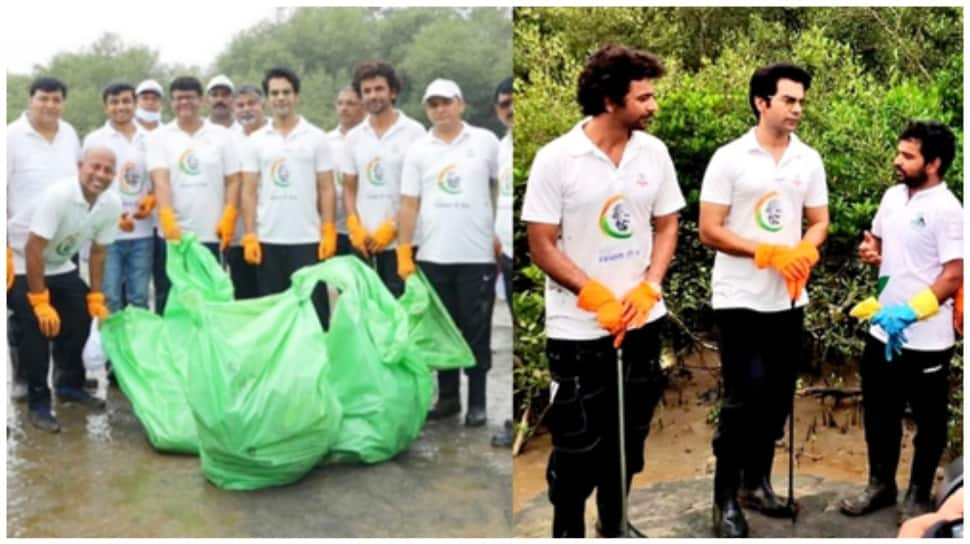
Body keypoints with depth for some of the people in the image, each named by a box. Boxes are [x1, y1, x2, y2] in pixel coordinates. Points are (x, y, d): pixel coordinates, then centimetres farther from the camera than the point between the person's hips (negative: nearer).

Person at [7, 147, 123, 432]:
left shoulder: (112, 204, -13)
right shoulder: (58, 195, -33)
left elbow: (98, 252, 0)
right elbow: (33, 249, -32)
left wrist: (96, 298, 0)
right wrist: (40, 303, -30)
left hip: (59, 266, 7)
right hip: (21, 264, -7)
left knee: (81, 317, 4)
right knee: (37, 326, -18)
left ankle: (70, 385, 26)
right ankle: (38, 403, -5)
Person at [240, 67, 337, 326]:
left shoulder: (316, 137, 3)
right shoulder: (256, 140, 7)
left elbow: (327, 190, 2)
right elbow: (249, 192, 5)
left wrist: (328, 232, -7)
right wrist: (249, 236, -3)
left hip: (307, 239, -2)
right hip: (268, 240, 2)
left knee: (313, 308, 1)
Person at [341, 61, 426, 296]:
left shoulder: (414, 132, -2)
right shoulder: (354, 137, 11)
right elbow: (349, 189, 12)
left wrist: (393, 227, -11)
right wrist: (355, 228, -3)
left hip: (400, 241, -4)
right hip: (362, 242, 4)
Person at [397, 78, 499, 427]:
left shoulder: (485, 141, 2)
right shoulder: (418, 150, 6)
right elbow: (409, 204, 4)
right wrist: (404, 253, -2)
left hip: (477, 255, -2)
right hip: (432, 256, 2)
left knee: (476, 330, 4)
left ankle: (477, 401, 13)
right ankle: (447, 397, 21)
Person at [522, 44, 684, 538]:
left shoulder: (654, 152, 0)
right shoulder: (556, 159, -12)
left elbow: (666, 226, 7)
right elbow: (541, 246, -11)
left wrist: (649, 287, -9)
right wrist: (595, 295, -19)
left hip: (642, 320, 5)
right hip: (579, 329, -4)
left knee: (630, 432, 16)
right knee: (578, 440, 6)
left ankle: (614, 524, 36)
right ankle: (566, 532, 26)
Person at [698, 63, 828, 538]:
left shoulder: (809, 160, 5)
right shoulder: (729, 158, -8)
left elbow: (819, 222, 9)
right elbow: (709, 231, -11)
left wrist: (803, 253, -13)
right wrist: (770, 253, -18)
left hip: (789, 299, 5)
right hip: (740, 299, -5)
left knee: (778, 397, 11)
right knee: (743, 398, -5)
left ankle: (757, 483, 28)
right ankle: (725, 499, 8)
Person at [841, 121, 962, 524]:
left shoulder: (947, 209, -17)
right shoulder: (893, 196, 6)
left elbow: (955, 275, -20)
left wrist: (910, 310, -28)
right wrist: (869, 252, -2)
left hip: (926, 338, -7)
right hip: (884, 330, 7)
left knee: (928, 420, 11)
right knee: (878, 413, 17)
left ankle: (918, 495, 25)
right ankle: (880, 484, 33)